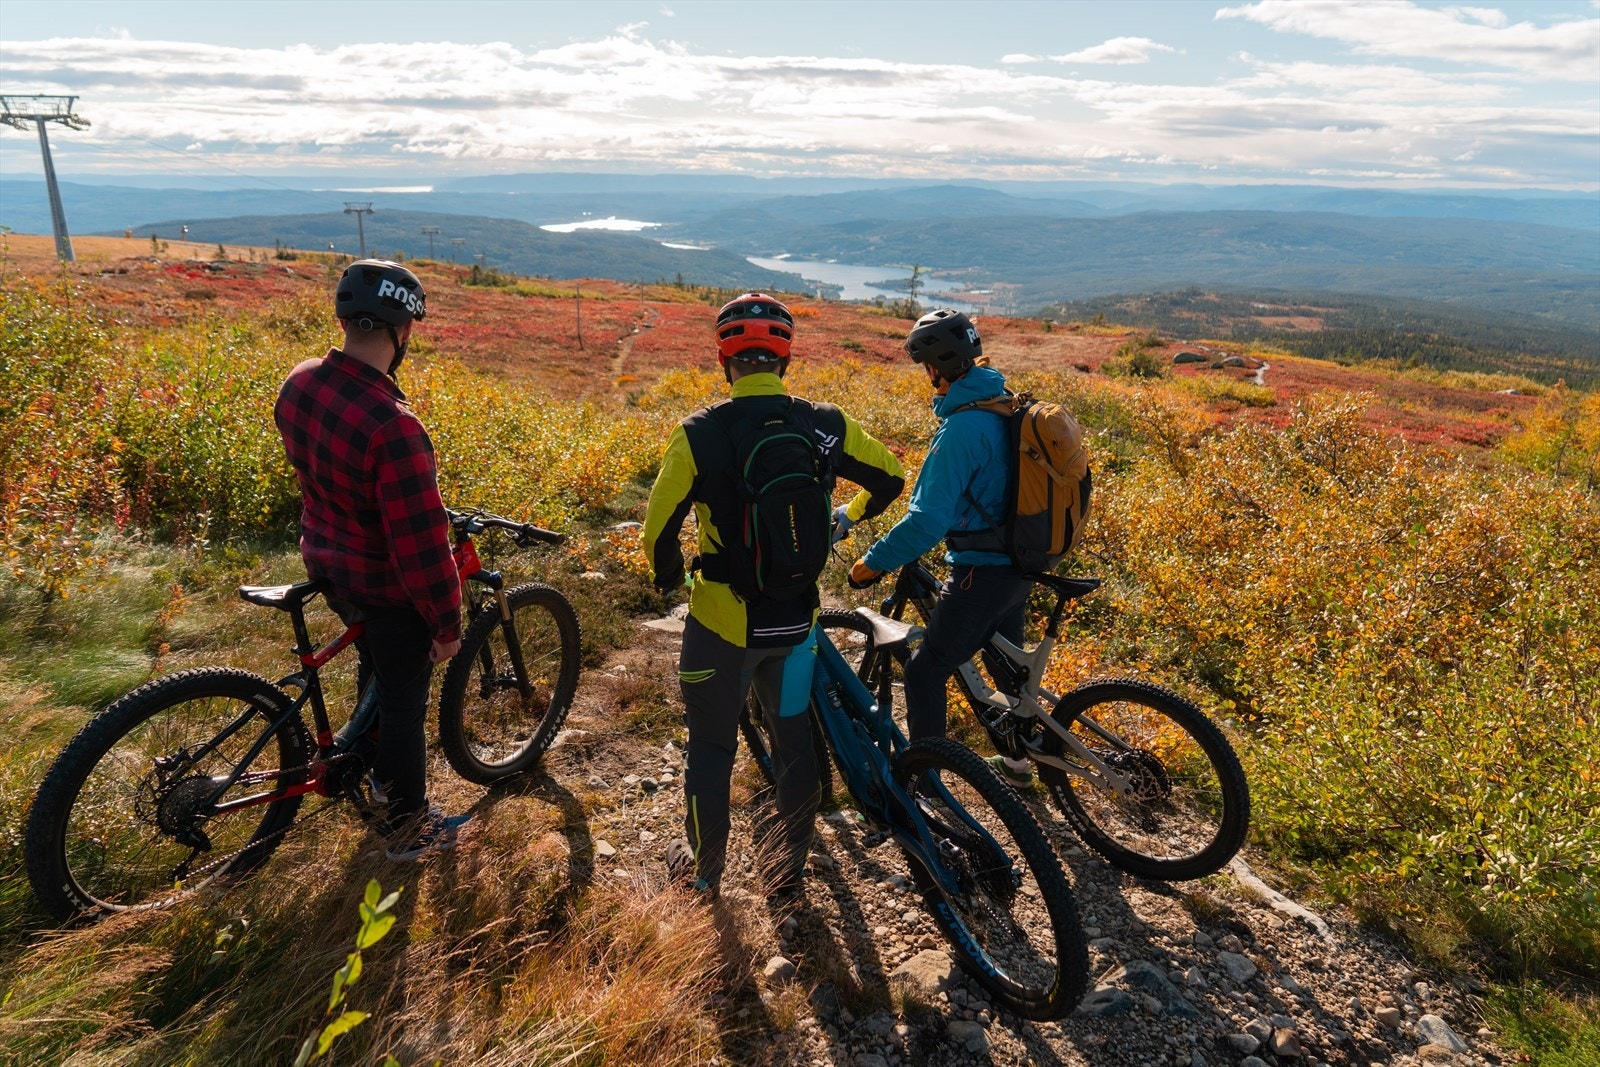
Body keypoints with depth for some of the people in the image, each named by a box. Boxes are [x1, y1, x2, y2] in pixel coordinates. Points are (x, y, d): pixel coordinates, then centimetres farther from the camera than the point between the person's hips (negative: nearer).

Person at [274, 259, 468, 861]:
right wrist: (447, 624, -16)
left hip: (328, 566, 8)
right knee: (404, 702, 13)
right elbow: (421, 542, -30)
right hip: (387, 587, -8)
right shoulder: (392, 425, -35)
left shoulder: (298, 385, -8)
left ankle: (384, 774, 53)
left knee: (378, 669, 31)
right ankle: (409, 826, 34)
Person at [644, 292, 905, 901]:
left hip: (721, 620, -2)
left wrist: (669, 578, 10)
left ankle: (702, 873, 34)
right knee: (793, 740, 20)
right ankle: (788, 872, 35)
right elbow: (891, 478, 8)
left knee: (711, 747, 16)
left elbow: (659, 529, -11)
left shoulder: (701, 433, -15)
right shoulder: (824, 426, -6)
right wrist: (845, 519, 27)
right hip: (796, 618, 3)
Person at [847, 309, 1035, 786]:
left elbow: (930, 517, -27)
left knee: (925, 671, 1)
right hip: (1020, 563, 10)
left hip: (983, 571, -9)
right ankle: (1018, 757, 43)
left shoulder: (962, 428, -24)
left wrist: (873, 561, -18)